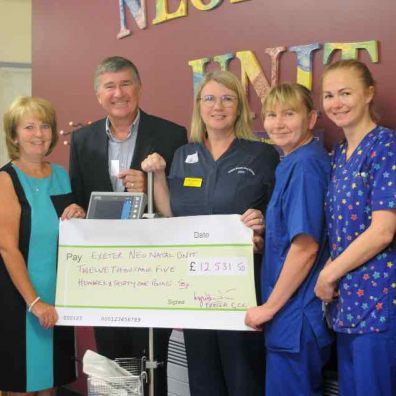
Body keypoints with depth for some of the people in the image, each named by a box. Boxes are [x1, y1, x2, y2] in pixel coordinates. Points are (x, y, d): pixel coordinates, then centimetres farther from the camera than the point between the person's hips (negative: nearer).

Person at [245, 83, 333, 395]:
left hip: (297, 316, -9)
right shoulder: (292, 162, 11)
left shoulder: (305, 164, -17)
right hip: (293, 314, 9)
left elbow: (306, 247, -22)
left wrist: (269, 308, -15)